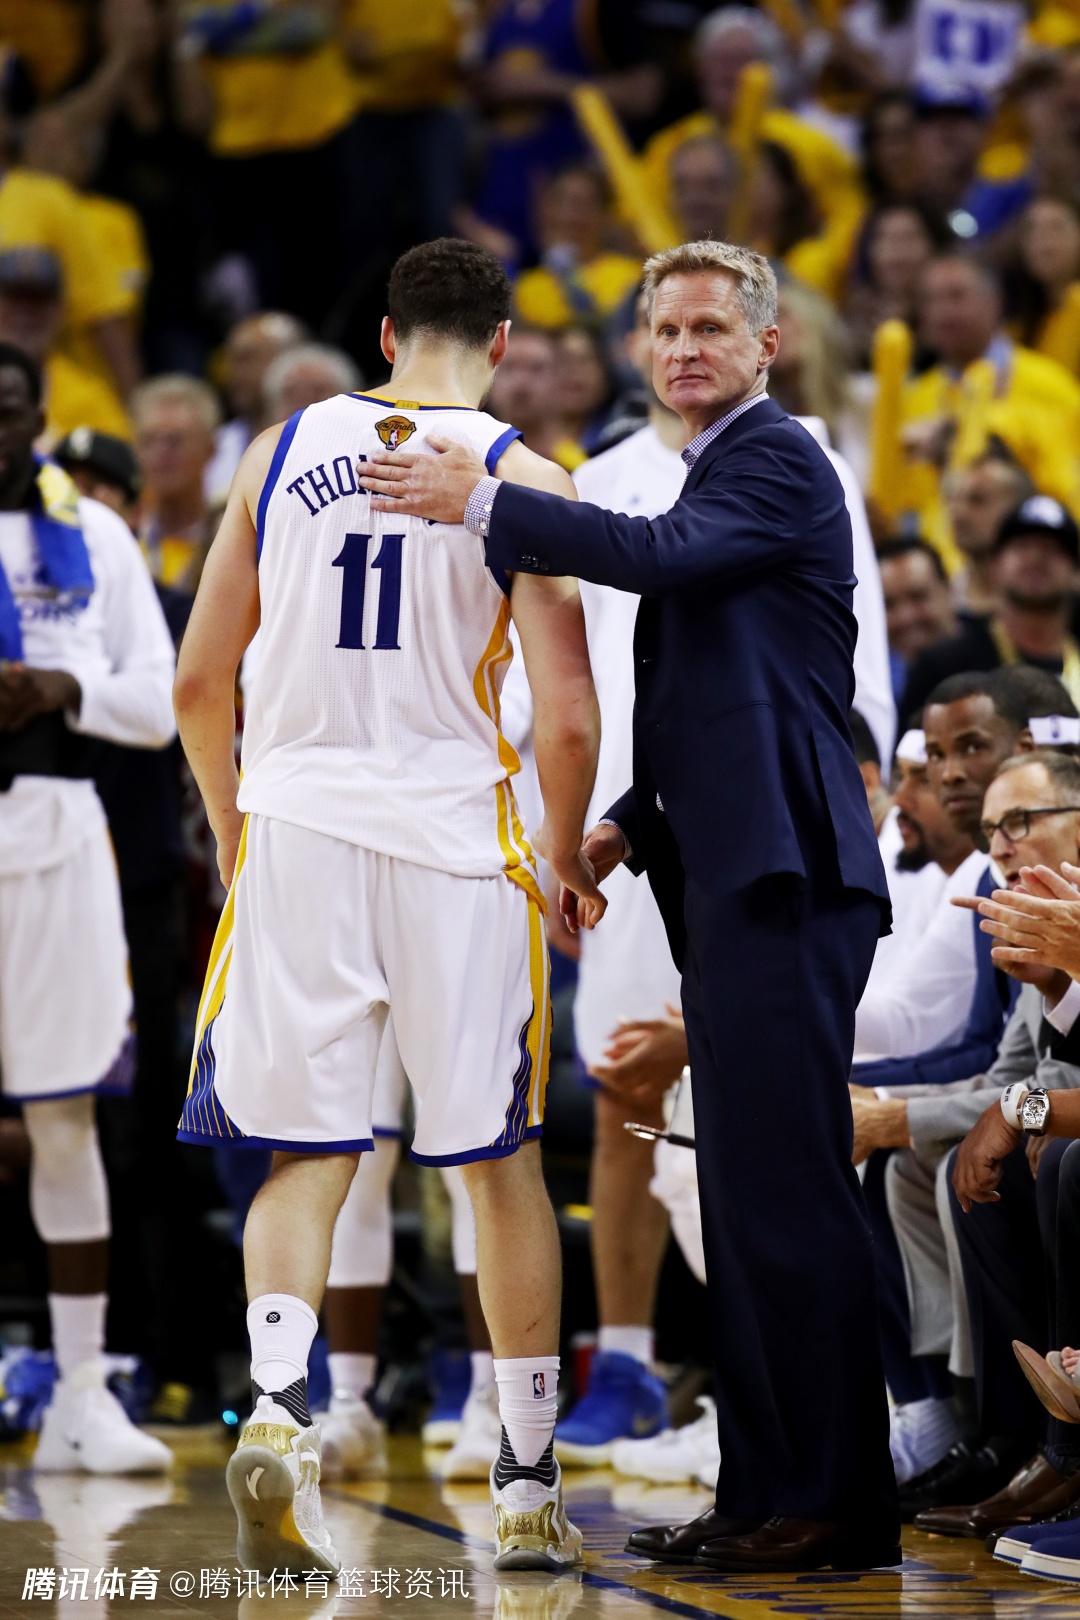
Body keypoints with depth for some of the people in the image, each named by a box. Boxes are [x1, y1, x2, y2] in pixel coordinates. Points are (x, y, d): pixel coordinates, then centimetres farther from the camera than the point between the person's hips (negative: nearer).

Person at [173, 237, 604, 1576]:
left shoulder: (282, 451, 7)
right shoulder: (521, 477, -3)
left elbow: (199, 680, 9)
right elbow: (567, 722, -8)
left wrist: (233, 835, 23)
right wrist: (565, 856, 9)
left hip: (295, 828, 2)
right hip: (455, 841, -2)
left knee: (305, 1154, 8)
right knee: (501, 1163, 11)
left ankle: (276, 1408, -17)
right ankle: (528, 1488, 16)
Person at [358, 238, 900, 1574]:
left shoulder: (777, 461, -6)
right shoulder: (717, 473, 24)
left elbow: (666, 556, -25)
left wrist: (480, 503, -23)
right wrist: (630, 826, 16)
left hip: (782, 875, -11)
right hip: (730, 876, 11)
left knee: (789, 1188, -11)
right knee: (746, 1196, 11)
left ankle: (835, 1501, -9)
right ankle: (763, 1490, 15)